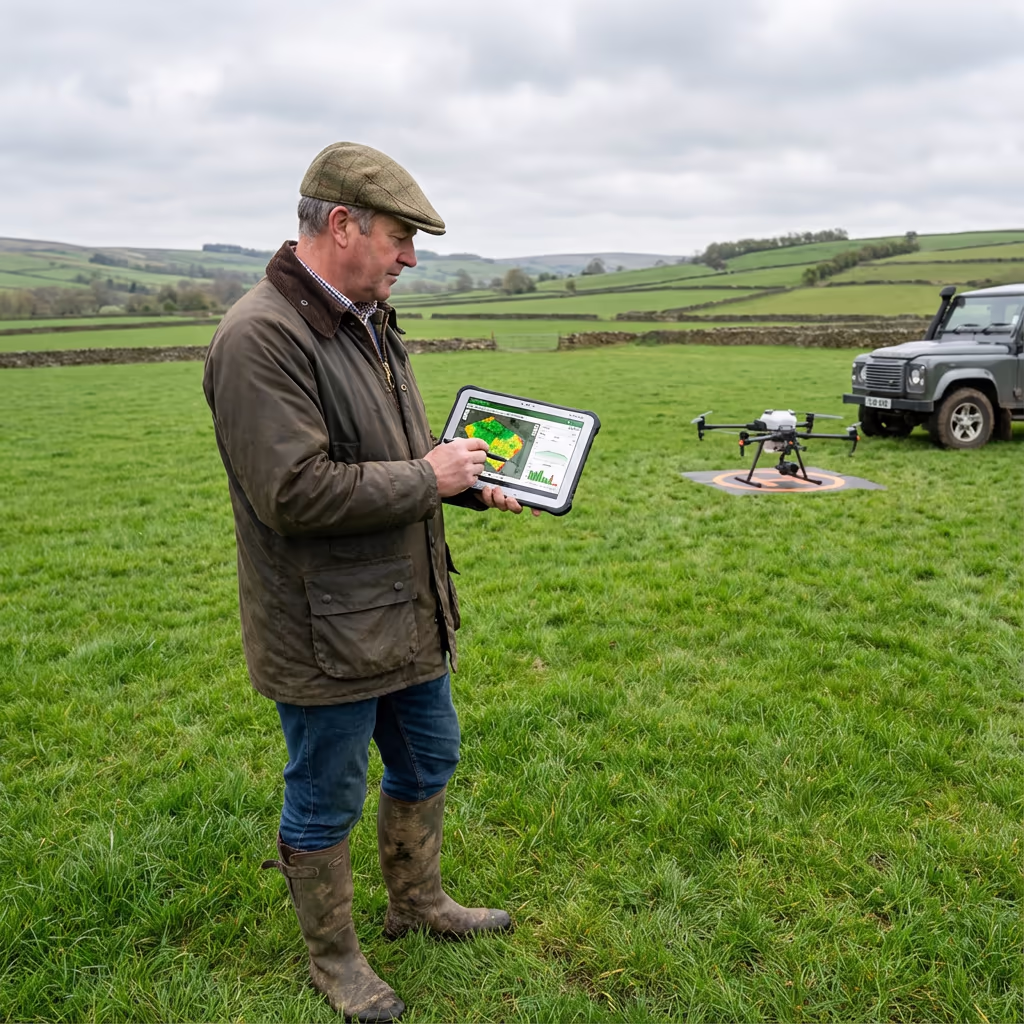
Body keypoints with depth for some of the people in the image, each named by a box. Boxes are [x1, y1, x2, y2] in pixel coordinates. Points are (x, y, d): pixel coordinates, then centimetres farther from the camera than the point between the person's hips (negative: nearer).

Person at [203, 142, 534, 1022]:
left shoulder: (371, 323, 8)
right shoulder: (261, 338, -22)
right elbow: (295, 492, -28)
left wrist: (470, 483, 3)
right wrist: (428, 477, -20)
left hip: (410, 617, 9)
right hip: (328, 638, -9)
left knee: (428, 766, 24)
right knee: (325, 807, 13)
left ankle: (419, 903, 48)